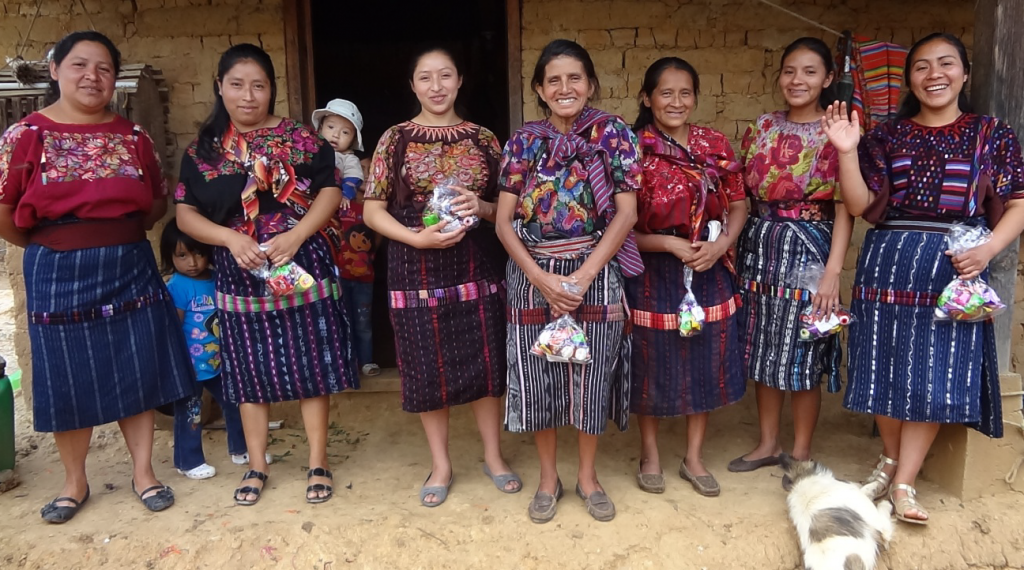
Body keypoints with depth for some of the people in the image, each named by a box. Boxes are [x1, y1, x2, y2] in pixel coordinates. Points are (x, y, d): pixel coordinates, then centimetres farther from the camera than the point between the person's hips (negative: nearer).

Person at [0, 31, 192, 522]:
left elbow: (158, 200, 12)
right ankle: (75, 482, 27)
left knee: (137, 372, 7)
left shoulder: (133, 137, 3)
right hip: (58, 275, -2)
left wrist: (123, 235, 4)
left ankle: (143, 472, 23)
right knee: (69, 381, 8)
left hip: (130, 269, 2)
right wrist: (46, 246, 4)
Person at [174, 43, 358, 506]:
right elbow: (186, 213, 4)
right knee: (249, 368, 10)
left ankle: (318, 463, 17)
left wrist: (295, 236, -17)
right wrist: (231, 238, -13)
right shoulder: (203, 149, 6)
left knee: (311, 362, 3)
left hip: (302, 264, -2)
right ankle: (256, 466, 25)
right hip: (239, 272, 2)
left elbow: (330, 191, -3)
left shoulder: (300, 138, 1)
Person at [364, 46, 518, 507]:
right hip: (417, 270, -1)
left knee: (486, 361, 7)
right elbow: (373, 210, -1)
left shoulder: (483, 139, 6)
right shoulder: (395, 139, 1)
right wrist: (418, 237, -16)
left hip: (477, 267, 1)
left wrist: (480, 207, -12)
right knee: (428, 367, 7)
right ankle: (441, 465, 24)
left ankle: (494, 456, 27)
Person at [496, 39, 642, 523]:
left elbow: (627, 213, -7)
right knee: (538, 376, 7)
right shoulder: (523, 142, 3)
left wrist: (582, 277, -15)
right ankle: (548, 477, 26)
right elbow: (504, 220, -1)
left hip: (596, 271, -1)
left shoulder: (613, 134, -2)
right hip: (532, 274, 2)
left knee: (592, 375, 7)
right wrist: (543, 279, -13)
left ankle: (588, 476, 27)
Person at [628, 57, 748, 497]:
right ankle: (650, 455, 31)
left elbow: (738, 204, 8)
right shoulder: (634, 150, -9)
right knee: (652, 364, 9)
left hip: (709, 271, 4)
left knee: (706, 362, 11)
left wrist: (722, 244, -10)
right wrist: (669, 244, -20)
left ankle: (693, 458, 31)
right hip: (652, 274, -4)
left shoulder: (715, 145, 4)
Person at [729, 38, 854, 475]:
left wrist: (833, 271, -17)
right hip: (758, 248, 5)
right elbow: (742, 195, 10)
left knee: (803, 356, 3)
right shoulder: (761, 128, 8)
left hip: (807, 251, -4)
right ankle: (768, 443, 28)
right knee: (762, 351, 12)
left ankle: (801, 452, 20)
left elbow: (844, 208, -10)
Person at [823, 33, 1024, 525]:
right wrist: (847, 151, -14)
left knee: (936, 374, -1)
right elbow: (860, 204, -2)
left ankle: (903, 482, 10)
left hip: (956, 267, -1)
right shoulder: (886, 137, 7)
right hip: (888, 261, 1)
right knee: (886, 367, 6)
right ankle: (890, 460, 28)